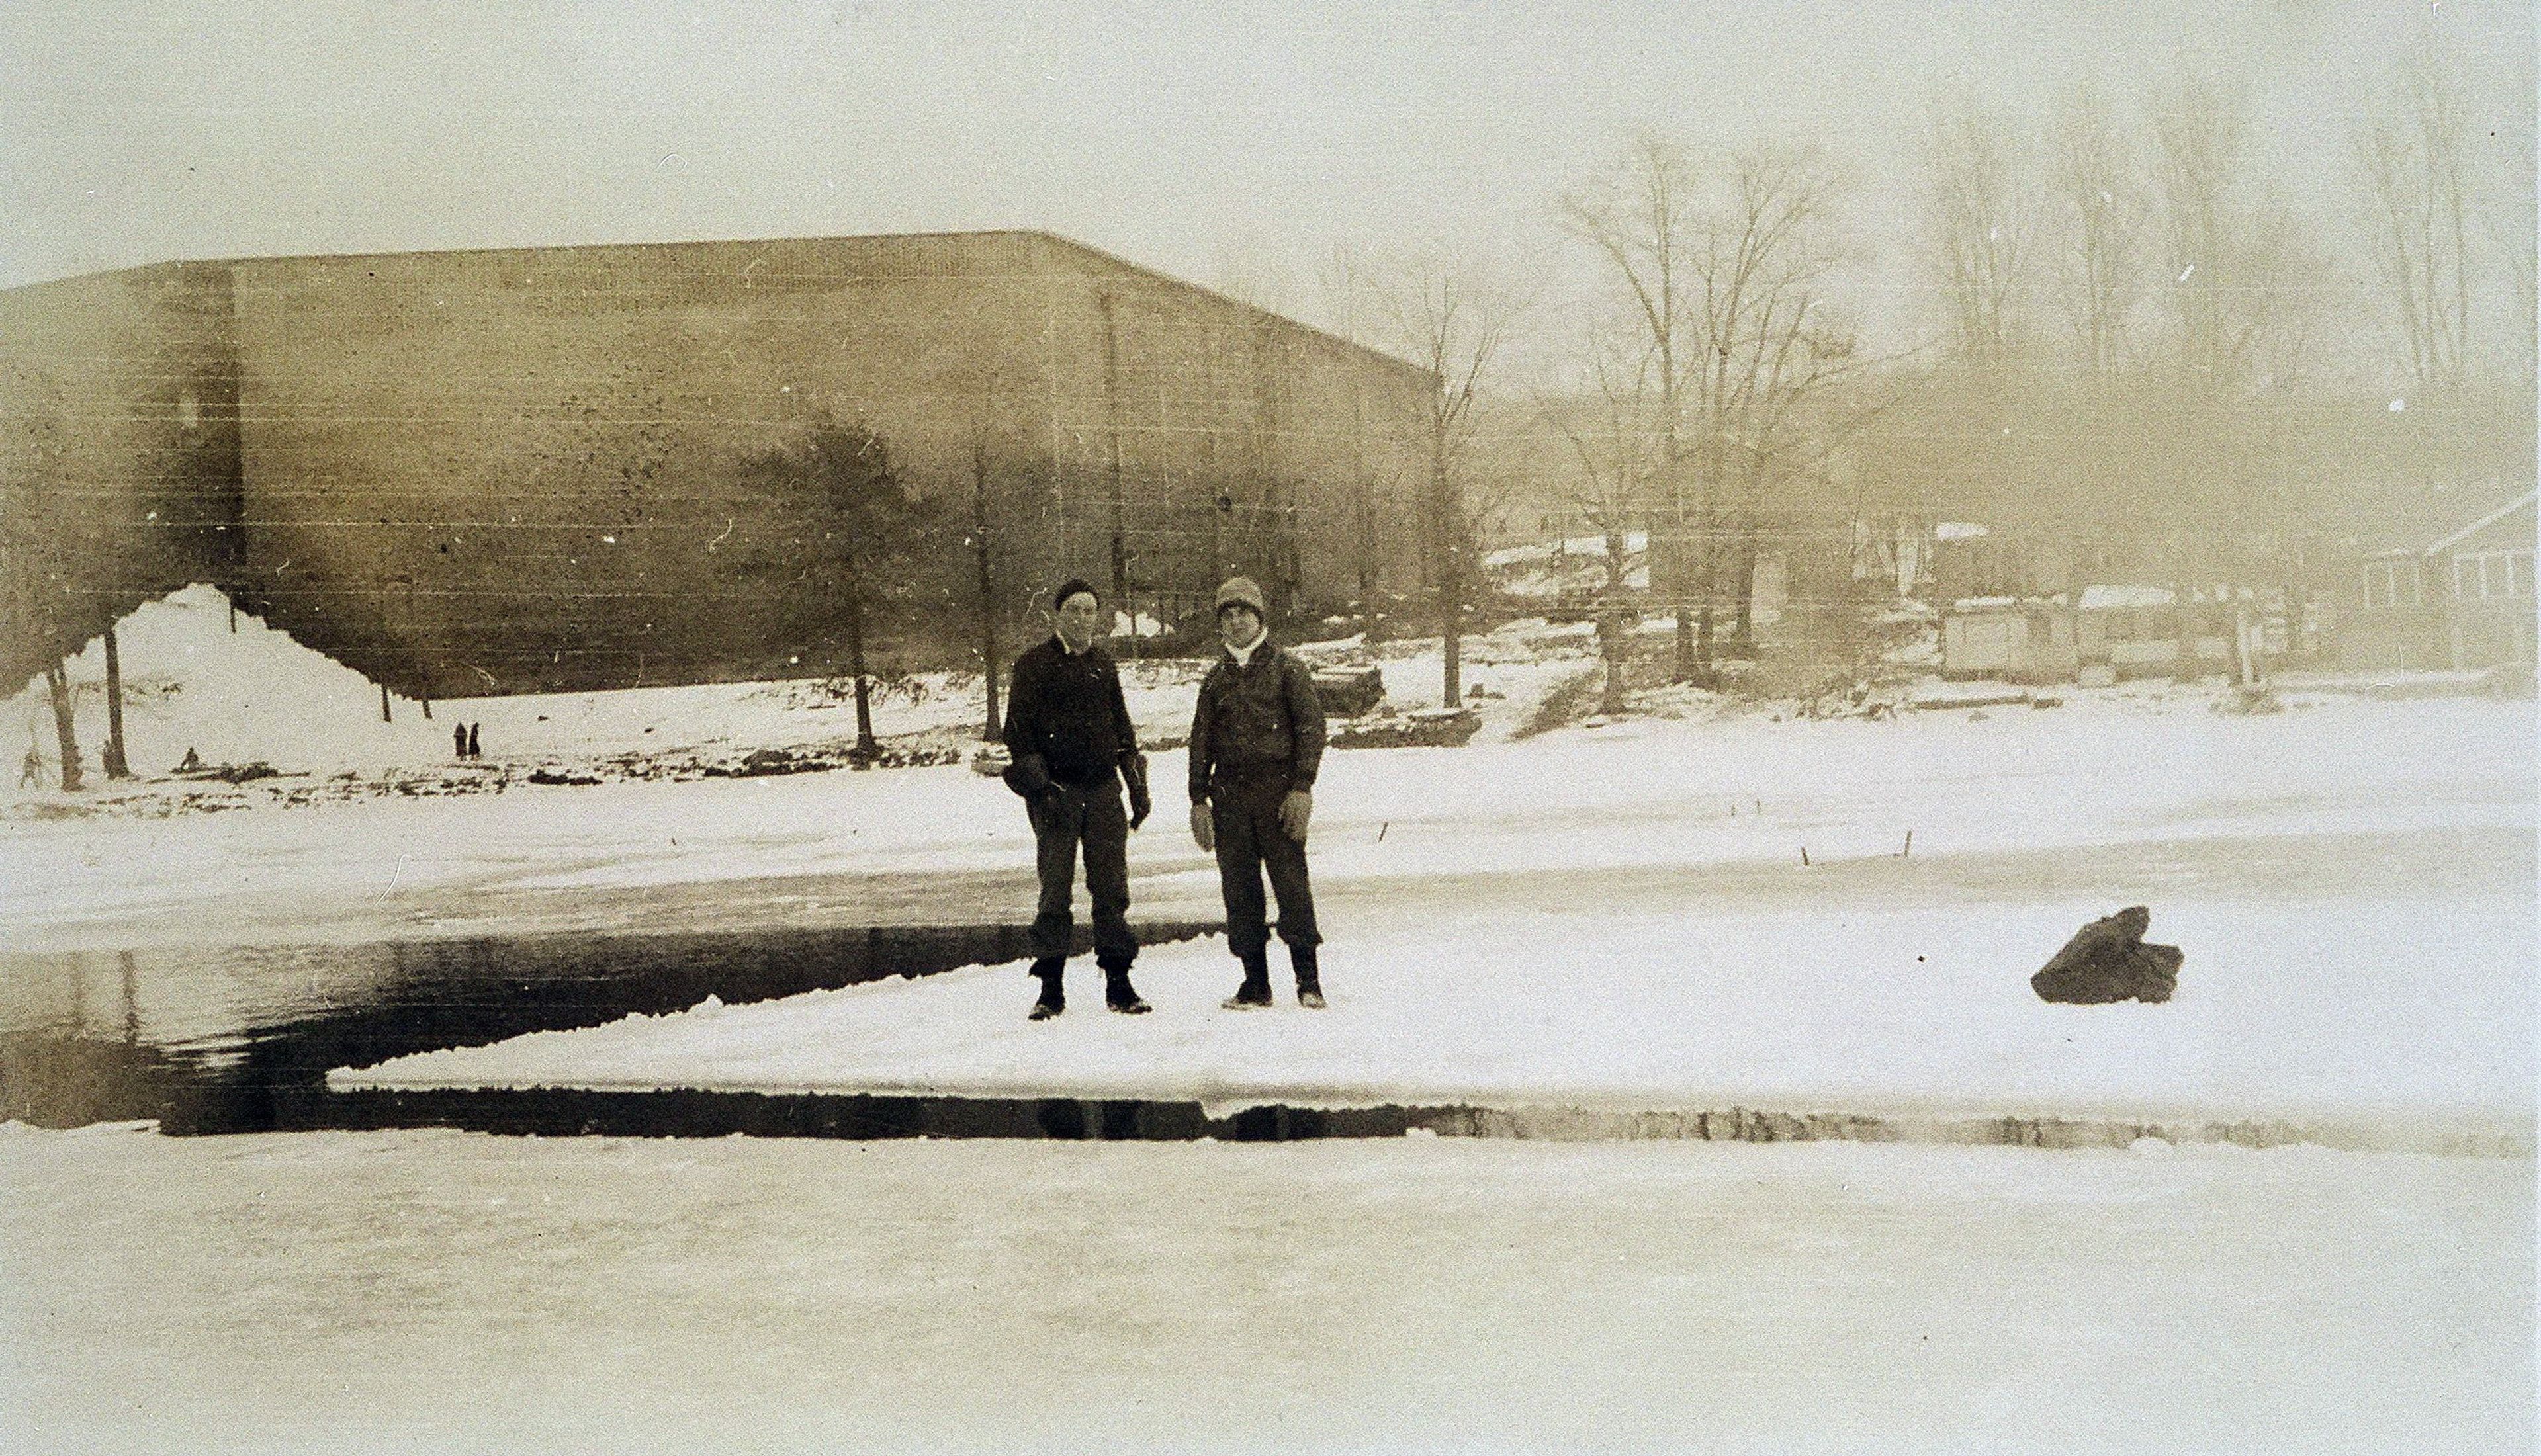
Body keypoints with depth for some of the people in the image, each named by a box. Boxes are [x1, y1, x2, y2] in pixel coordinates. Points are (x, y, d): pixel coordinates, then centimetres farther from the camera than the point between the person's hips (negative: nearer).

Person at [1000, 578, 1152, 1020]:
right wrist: (1038, 783, -13)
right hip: (1056, 791, -4)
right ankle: (1051, 989, 2)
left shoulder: (1104, 665, 14)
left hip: (1103, 789, 4)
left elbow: (1122, 729, 21)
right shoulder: (1033, 666, 0)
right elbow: (1018, 731, -3)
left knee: (1111, 888, 2)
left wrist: (1137, 786, 16)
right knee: (1055, 892, -3)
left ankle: (1119, 984, 7)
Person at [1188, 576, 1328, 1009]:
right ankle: (1255, 982, 8)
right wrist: (1199, 799, 9)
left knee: (1291, 880, -8)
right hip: (1229, 791, 4)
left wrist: (1302, 787, -11)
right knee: (1239, 888, 2)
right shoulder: (1216, 678, 16)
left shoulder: (1287, 667, 3)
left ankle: (1308, 979, -3)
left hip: (1278, 789, -4)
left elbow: (1311, 727, -2)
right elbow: (1201, 741, 17)